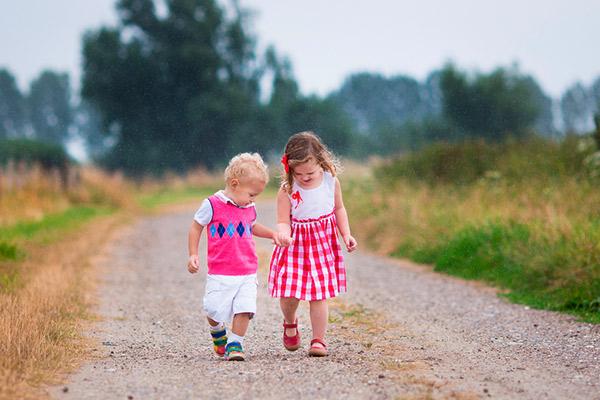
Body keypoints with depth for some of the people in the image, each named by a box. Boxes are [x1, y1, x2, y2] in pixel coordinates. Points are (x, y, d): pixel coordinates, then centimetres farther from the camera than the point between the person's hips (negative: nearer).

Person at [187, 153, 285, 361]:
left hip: (247, 273, 4)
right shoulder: (212, 205, -9)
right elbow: (196, 227, 1)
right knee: (214, 310, -2)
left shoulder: (249, 208, 8)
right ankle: (218, 332, 30)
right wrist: (193, 255, -4)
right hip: (220, 273, -4)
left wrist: (272, 233, 17)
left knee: (244, 309, -9)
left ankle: (235, 343, 4)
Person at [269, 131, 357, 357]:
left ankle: (319, 340, 10)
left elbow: (339, 209, 10)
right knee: (288, 294, -3)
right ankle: (290, 324, 30)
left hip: (323, 244, 1)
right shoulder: (287, 190, -13)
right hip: (296, 246, -1)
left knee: (319, 295, -1)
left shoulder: (331, 181, -5)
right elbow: (283, 222, -11)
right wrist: (283, 234, -34)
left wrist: (346, 235, 2)